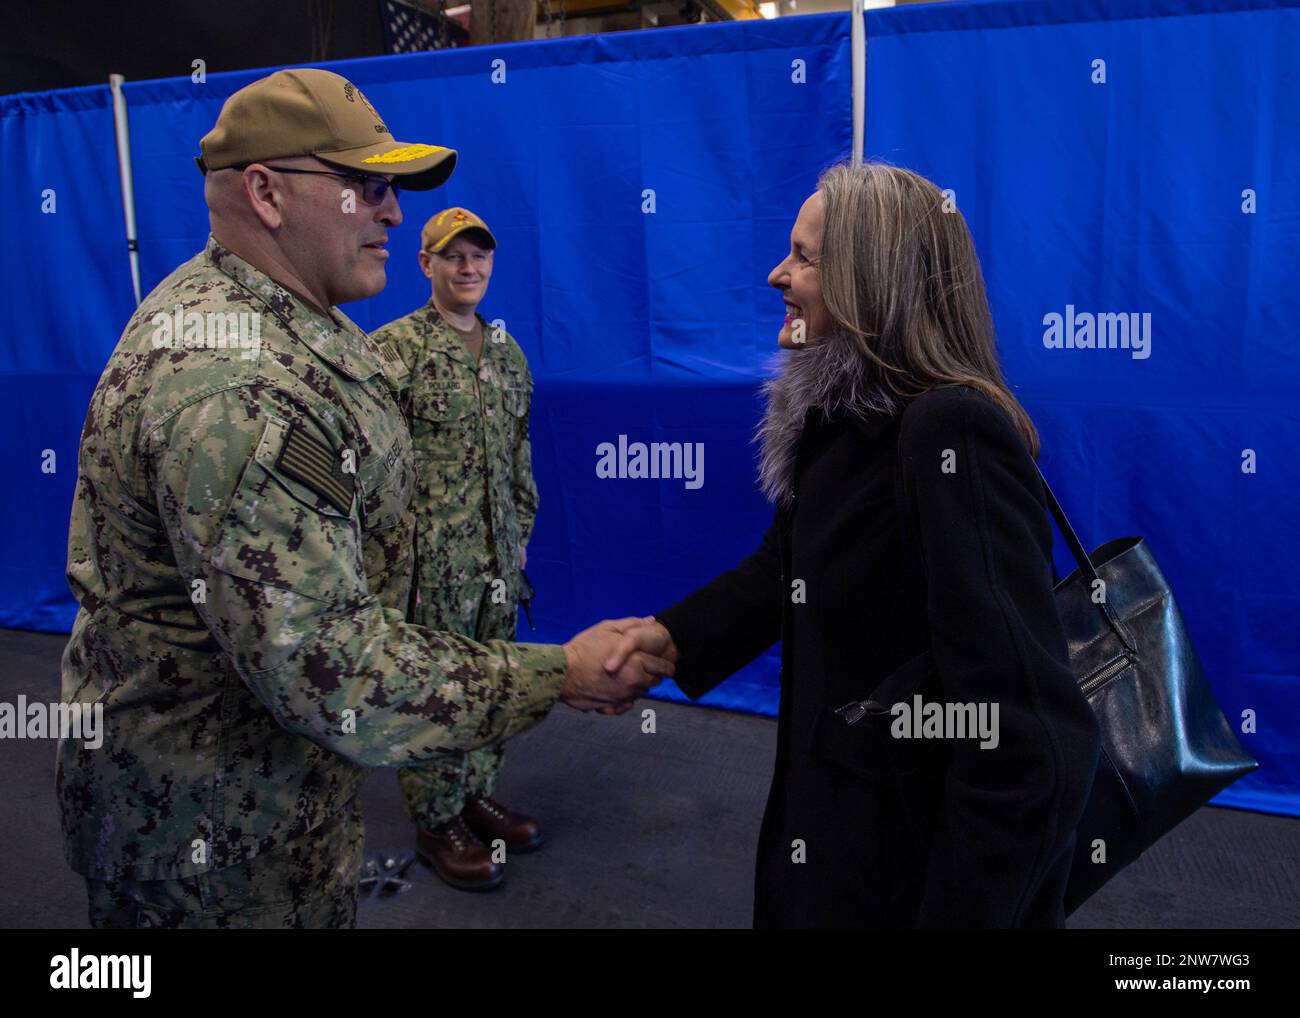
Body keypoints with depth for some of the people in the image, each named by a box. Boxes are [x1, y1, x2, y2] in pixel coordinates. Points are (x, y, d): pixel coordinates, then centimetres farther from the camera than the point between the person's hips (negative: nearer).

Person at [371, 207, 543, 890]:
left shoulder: (507, 350, 12)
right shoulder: (392, 348, -9)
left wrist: (521, 532, 17)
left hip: (497, 554, 7)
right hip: (427, 557, -6)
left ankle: (477, 796, 32)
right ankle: (436, 822, 20)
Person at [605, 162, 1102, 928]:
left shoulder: (952, 434, -27)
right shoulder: (841, 418, 4)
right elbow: (784, 569, 10)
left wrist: (965, 909, -22)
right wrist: (667, 638, -6)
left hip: (933, 856, -8)